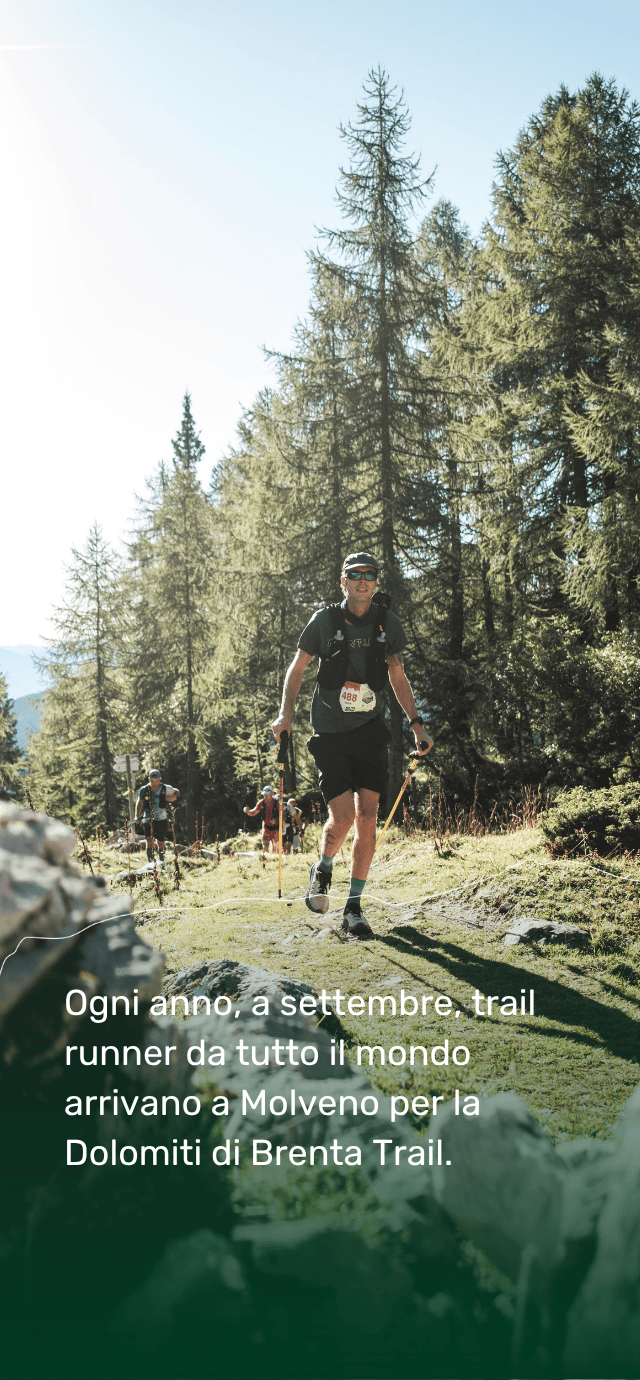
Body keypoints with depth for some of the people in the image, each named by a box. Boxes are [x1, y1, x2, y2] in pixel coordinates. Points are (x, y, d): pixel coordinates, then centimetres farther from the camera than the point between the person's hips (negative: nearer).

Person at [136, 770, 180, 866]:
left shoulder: (165, 788, -9)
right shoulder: (143, 790, -8)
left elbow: (177, 792, 9)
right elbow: (139, 803, 9)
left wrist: (173, 797, -12)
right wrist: (137, 816, 1)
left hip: (161, 819, 1)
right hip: (148, 818, 0)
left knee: (161, 844, 5)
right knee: (149, 841, -18)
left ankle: (161, 862, 26)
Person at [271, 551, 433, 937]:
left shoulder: (389, 623, 3)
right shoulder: (324, 621, -4)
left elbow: (398, 677, 13)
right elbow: (297, 668, 6)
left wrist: (417, 724, 7)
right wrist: (286, 712, -6)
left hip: (370, 731, 2)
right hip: (330, 732, -2)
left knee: (367, 818, -5)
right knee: (343, 816, -12)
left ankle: (354, 908, 6)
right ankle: (323, 870, 22)